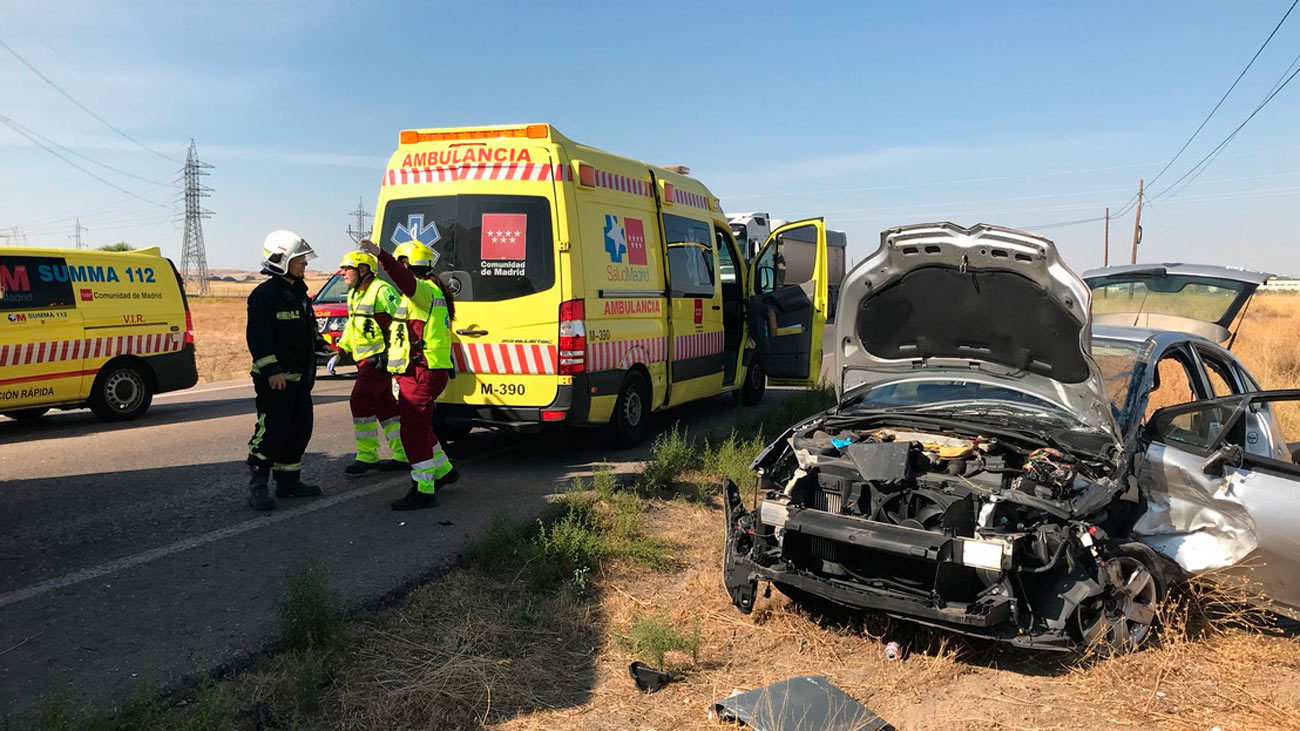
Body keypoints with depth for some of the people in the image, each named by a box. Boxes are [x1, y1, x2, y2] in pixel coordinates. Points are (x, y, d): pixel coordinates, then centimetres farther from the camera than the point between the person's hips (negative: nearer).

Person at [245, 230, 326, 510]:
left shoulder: (299, 293, 17)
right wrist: (272, 370, -24)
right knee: (272, 431, -10)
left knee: (300, 430, 12)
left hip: (300, 378, 9)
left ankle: (288, 482, 23)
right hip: (274, 380, -9)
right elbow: (258, 337, -19)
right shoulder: (264, 295, -12)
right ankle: (257, 488, -1)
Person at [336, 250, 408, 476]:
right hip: (366, 361, 10)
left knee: (360, 402, -11)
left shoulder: (382, 290, -14)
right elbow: (352, 326, 28)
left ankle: (367, 456, -4)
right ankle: (402, 455, 17)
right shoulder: (353, 295, 17)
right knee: (384, 405, 11)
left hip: (379, 359, -10)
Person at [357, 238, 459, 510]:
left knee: (414, 431, -8)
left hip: (421, 373, -11)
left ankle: (423, 491, -3)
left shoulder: (425, 290, -13)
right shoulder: (428, 291, 20)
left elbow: (406, 281, -35)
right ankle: (444, 470, 37)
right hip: (421, 372, 11)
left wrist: (380, 255, -46)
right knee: (419, 427, 23)